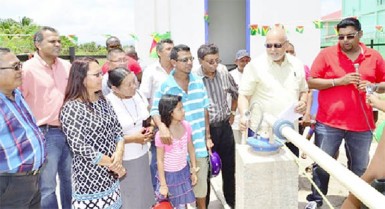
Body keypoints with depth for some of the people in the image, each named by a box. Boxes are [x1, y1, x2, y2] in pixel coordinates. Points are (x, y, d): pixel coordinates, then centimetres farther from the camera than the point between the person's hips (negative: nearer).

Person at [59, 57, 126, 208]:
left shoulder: (102, 101, 6)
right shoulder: (71, 108, -16)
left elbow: (117, 129, 6)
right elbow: (80, 147, -20)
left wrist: (119, 153, -13)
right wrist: (112, 164, -14)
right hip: (90, 176, -6)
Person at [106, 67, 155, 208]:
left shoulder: (139, 95, -1)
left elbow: (148, 119, 15)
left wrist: (150, 129, -6)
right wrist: (132, 138, -19)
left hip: (142, 154, 5)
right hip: (123, 160, -5)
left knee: (144, 195, 13)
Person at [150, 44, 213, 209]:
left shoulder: (199, 82, 1)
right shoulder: (164, 87, -11)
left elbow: (204, 110, 7)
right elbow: (155, 111, -10)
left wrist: (208, 137, 7)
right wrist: (162, 126, -32)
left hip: (199, 143, 4)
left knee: (201, 181, 19)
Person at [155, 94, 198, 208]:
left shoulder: (186, 126, -11)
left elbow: (190, 148, 2)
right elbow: (160, 160, -16)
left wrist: (194, 170, 8)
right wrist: (163, 184, -11)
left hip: (183, 172, 4)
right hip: (168, 175, -4)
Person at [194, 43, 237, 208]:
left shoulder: (223, 72, -1)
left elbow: (236, 93, 17)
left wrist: (232, 112, 14)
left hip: (225, 126, 5)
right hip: (205, 129, -4)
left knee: (229, 166, 17)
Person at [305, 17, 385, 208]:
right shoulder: (326, 54, -2)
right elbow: (311, 82, -5)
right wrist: (339, 81, -16)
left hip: (362, 124, 2)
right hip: (328, 123, -2)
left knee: (360, 168, 13)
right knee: (321, 165, 8)